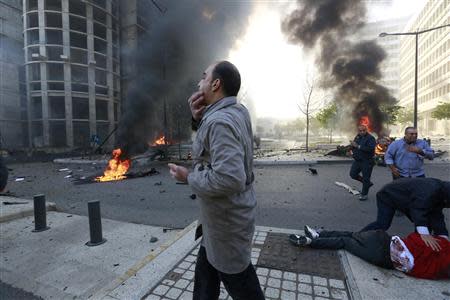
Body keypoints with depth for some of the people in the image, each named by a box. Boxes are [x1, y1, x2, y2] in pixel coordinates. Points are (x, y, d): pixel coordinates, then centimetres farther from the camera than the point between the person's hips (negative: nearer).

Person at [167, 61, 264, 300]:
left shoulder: (220, 121, -27)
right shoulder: (238, 110, 1)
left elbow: (229, 179, -37)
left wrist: (189, 177, -20)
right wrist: (199, 118, -4)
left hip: (228, 221, -9)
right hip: (224, 215, 9)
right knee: (205, 270, 29)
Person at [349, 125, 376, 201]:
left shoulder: (370, 138, -13)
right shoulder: (357, 137, 10)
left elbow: (371, 149, -28)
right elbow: (353, 148, 18)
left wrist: (358, 146, -25)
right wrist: (353, 145, -5)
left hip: (367, 161, -7)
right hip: (357, 160, 7)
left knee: (366, 178, 2)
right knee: (353, 174, 12)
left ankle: (364, 194, 17)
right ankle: (368, 183, 33)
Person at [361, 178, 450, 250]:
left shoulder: (440, 191, -10)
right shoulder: (428, 192, -38)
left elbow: (436, 215, -9)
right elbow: (418, 210, -49)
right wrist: (424, 234, -58)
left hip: (406, 200, 9)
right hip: (388, 195, -9)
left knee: (427, 222, 2)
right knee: (382, 225, -19)